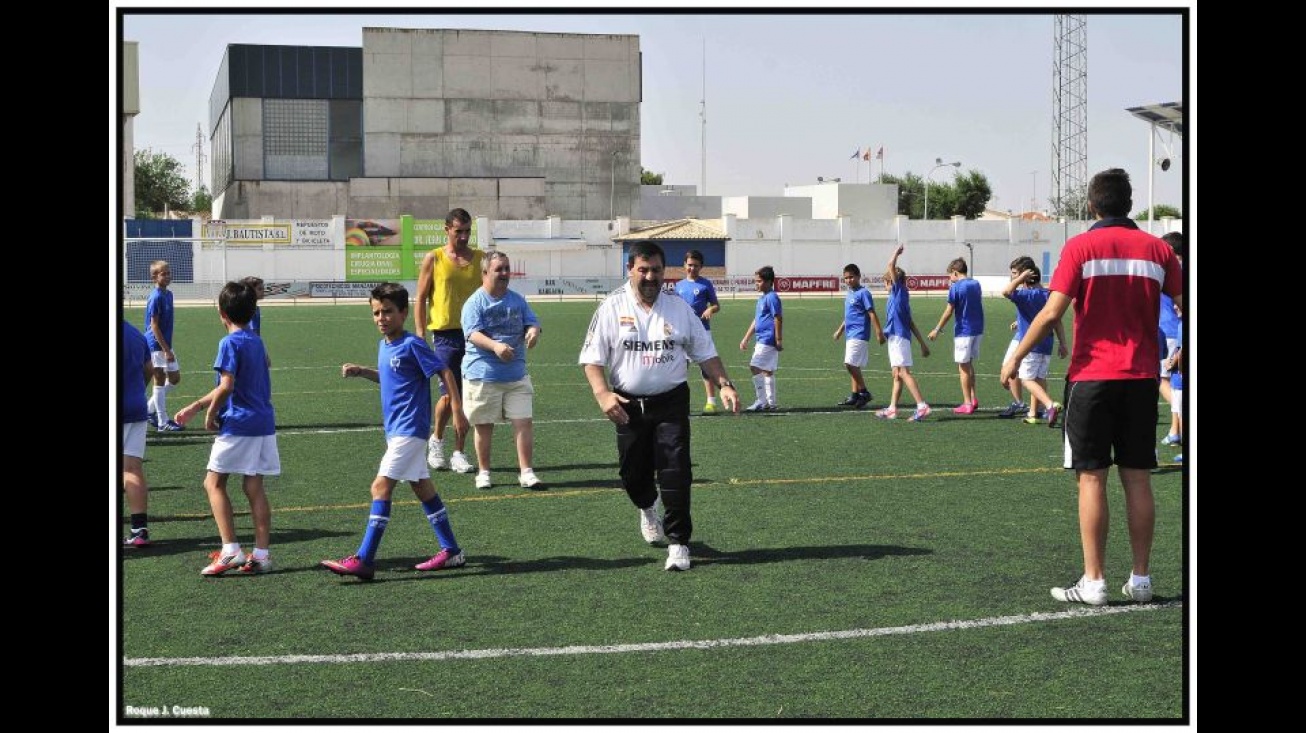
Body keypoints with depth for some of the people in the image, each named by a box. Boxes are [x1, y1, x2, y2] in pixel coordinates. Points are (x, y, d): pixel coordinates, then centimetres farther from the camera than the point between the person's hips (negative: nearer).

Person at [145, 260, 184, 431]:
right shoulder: (156, 297, -17)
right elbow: (154, 325, -19)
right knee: (160, 381, -2)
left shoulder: (168, 294, 9)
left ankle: (149, 409, 24)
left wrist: (168, 349, 16)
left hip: (165, 345, 9)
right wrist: (166, 350, -20)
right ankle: (163, 422, 4)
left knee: (175, 378, 14)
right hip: (157, 345, -9)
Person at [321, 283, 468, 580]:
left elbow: (444, 372, -12)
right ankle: (451, 551, 22)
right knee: (422, 486, 14)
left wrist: (457, 408, -17)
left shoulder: (412, 345, -13)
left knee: (381, 486, -14)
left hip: (409, 429, -10)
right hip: (397, 430, 10)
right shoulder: (384, 346, 12)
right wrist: (360, 371, 14)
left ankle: (363, 560, -14)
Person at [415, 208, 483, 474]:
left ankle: (459, 454, 10)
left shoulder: (480, 258, 9)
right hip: (446, 334, -3)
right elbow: (421, 299, 4)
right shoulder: (433, 259, 2)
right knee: (450, 393, -6)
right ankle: (436, 440, 20)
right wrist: (420, 336, -3)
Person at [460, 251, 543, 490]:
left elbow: (532, 322, 7)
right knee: (484, 425, 7)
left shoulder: (517, 300, 10)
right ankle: (483, 472, 21)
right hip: (483, 374, -4)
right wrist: (495, 346, -36)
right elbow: (473, 334, -18)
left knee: (524, 421, -3)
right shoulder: (474, 302, -6)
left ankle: (526, 472, 3)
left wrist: (533, 332, -18)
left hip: (516, 374, 4)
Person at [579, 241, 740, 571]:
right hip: (628, 405, 0)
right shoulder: (612, 308, -2)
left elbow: (705, 353, 9)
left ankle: (678, 543, -3)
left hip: (671, 403, 0)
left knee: (676, 472, -11)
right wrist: (602, 394, -20)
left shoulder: (680, 309, 4)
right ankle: (647, 509, 45)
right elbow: (592, 358, -4)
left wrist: (724, 385, -5)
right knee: (633, 473, 10)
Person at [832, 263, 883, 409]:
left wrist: (879, 332, -16)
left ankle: (864, 393, -8)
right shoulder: (849, 295, 17)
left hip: (859, 335, -9)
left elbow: (872, 314, -13)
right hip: (850, 335, 9)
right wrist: (840, 330, 26)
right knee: (853, 366, 9)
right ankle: (855, 396, 13)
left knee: (850, 364, -15)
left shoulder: (863, 293, -9)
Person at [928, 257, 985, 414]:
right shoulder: (976, 284, 8)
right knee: (969, 364, 18)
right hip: (978, 329, 7)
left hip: (963, 331, -7)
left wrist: (937, 330, -4)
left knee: (963, 367, 1)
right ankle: (973, 399, 16)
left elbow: (948, 312, -12)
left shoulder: (955, 287, -12)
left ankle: (967, 404, 1)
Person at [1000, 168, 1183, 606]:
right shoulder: (1157, 249, 4)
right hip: (1142, 378, 3)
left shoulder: (1081, 247, -6)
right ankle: (1140, 580, 11)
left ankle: (1093, 583, 1)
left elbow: (1052, 312, -12)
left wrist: (1016, 357, -3)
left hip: (1093, 377, -3)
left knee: (1091, 478, 1)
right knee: (1137, 479, 8)